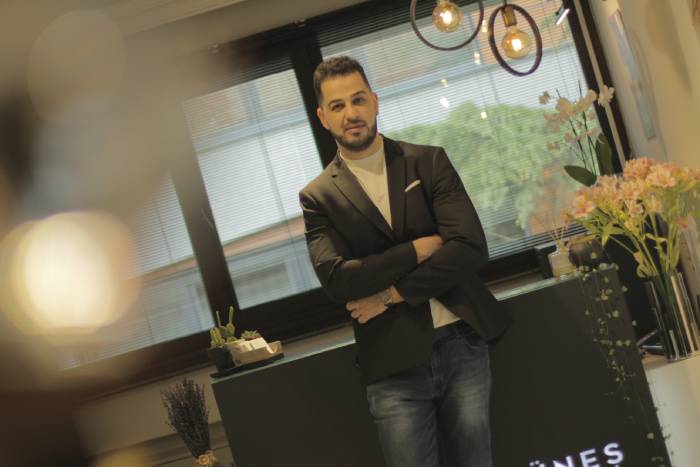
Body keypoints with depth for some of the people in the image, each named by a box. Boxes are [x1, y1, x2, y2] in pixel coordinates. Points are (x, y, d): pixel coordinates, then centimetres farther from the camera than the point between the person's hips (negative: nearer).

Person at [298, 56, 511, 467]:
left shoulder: (429, 161, 3)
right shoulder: (318, 197, 2)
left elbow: (471, 247, -8)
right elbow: (337, 279, -12)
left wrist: (391, 295, -12)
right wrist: (418, 248, -12)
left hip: (463, 345, 1)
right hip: (394, 365, -1)